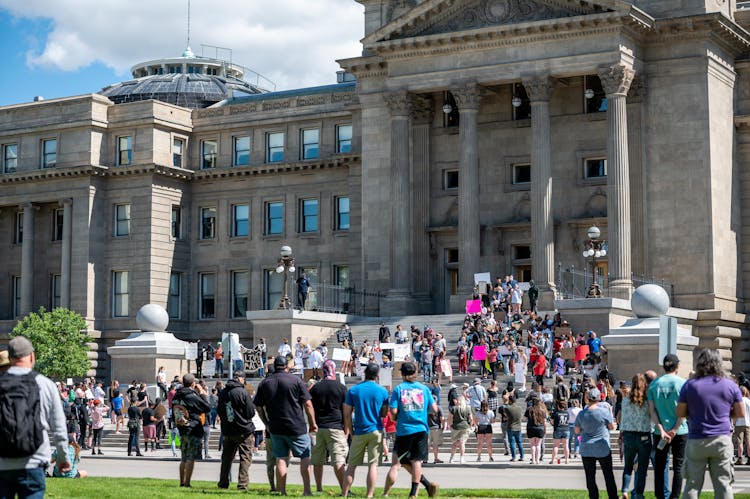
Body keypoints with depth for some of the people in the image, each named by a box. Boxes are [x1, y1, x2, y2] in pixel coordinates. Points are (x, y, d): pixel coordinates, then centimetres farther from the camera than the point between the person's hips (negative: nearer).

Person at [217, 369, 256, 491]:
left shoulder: (222, 393, 4)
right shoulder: (243, 392, -14)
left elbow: (219, 412, 13)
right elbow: (251, 412, -10)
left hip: (227, 431, 5)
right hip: (244, 431, -5)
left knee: (226, 458, 16)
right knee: (245, 458, 1)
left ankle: (223, 483, 19)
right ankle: (242, 484, -4)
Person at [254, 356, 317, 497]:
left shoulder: (264, 383, 6)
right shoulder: (295, 380, -5)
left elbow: (258, 406, 9)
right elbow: (307, 403, -7)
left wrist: (267, 424, 19)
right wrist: (313, 423, 0)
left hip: (275, 428, 3)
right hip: (297, 427, -3)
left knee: (281, 459, 8)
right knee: (305, 457, 6)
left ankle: (282, 491, 7)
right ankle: (307, 490, 0)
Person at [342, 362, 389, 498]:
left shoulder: (353, 390, -1)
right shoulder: (382, 391, -2)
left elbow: (347, 414, 0)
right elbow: (384, 413, 5)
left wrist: (351, 432, 9)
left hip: (359, 432, 1)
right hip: (376, 431, -1)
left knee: (352, 465, 7)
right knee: (373, 464, 1)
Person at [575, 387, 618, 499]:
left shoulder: (581, 414, -3)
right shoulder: (604, 411, -12)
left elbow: (577, 431, 5)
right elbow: (612, 427, 0)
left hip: (586, 450, 1)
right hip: (603, 448, -1)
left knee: (590, 476, 5)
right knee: (608, 475, 10)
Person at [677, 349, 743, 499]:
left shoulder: (690, 385, -3)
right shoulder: (730, 385, 0)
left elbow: (680, 413, 1)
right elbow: (741, 413, 5)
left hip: (696, 441, 0)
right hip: (722, 440, 1)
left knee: (692, 484, 5)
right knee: (723, 484, 4)